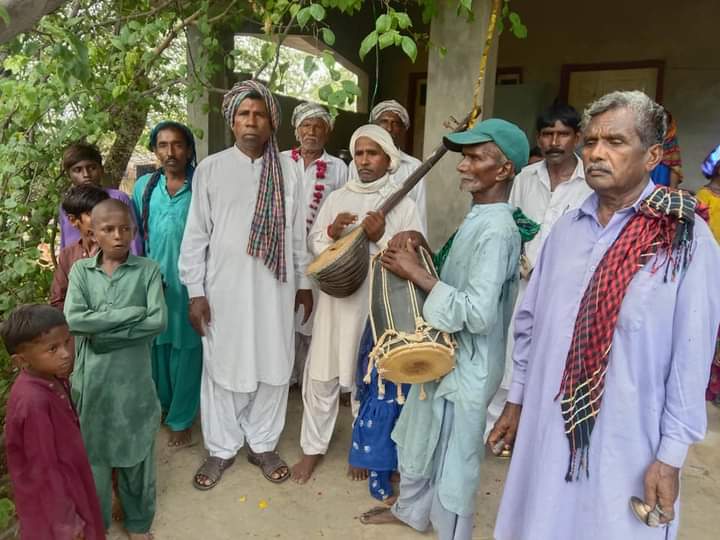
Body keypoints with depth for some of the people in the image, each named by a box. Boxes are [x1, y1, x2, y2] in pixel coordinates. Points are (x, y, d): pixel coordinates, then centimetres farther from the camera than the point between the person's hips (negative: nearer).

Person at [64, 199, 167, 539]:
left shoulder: (148, 270, -5)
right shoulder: (80, 271, -1)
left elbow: (158, 321, -16)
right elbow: (73, 320, -15)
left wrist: (102, 330, -17)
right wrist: (132, 312, -18)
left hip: (133, 377, -1)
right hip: (92, 378, 1)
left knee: (136, 449, 14)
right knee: (92, 449, 16)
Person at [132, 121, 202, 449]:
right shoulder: (143, 186, 5)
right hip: (152, 279, 4)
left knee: (185, 351, 6)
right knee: (156, 345, 17)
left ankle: (181, 420, 23)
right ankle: (160, 404, 40)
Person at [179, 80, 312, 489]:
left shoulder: (287, 170, 3)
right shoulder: (210, 169, -1)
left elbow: (298, 232, 7)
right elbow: (196, 234, -1)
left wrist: (305, 282, 8)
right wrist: (195, 291, -4)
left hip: (274, 287, 2)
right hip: (225, 287, -1)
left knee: (273, 367, 10)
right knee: (223, 369, 9)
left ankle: (263, 444, 29)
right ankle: (222, 448, 28)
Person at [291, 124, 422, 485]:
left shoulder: (403, 205, -2)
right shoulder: (336, 198, 8)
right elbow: (312, 244, 7)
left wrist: (381, 237, -21)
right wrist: (331, 232, -13)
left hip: (377, 305, -2)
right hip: (335, 301, 3)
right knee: (321, 379, 10)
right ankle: (313, 448, 30)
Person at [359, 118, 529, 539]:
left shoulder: (498, 230, -24)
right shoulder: (478, 217, 7)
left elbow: (479, 314, -30)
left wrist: (417, 273, -26)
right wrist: (423, 246, 2)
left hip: (467, 367, -10)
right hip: (445, 354, 10)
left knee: (453, 462, 10)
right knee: (417, 439, 27)